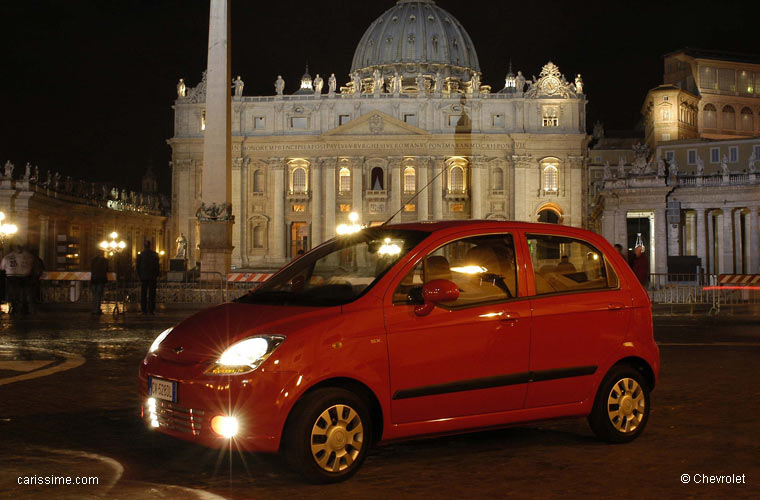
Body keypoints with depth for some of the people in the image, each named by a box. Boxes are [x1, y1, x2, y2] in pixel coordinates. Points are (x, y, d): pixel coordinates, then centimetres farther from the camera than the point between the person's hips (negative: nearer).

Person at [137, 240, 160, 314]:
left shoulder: (140, 254, -1)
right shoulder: (155, 254, -3)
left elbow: (138, 266, 3)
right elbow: (157, 266, -1)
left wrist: (139, 276, 11)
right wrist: (156, 275, 7)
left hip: (143, 277, 1)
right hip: (152, 277, -1)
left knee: (143, 294, 5)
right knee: (151, 294, 2)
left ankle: (144, 310, 3)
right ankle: (151, 310, -2)